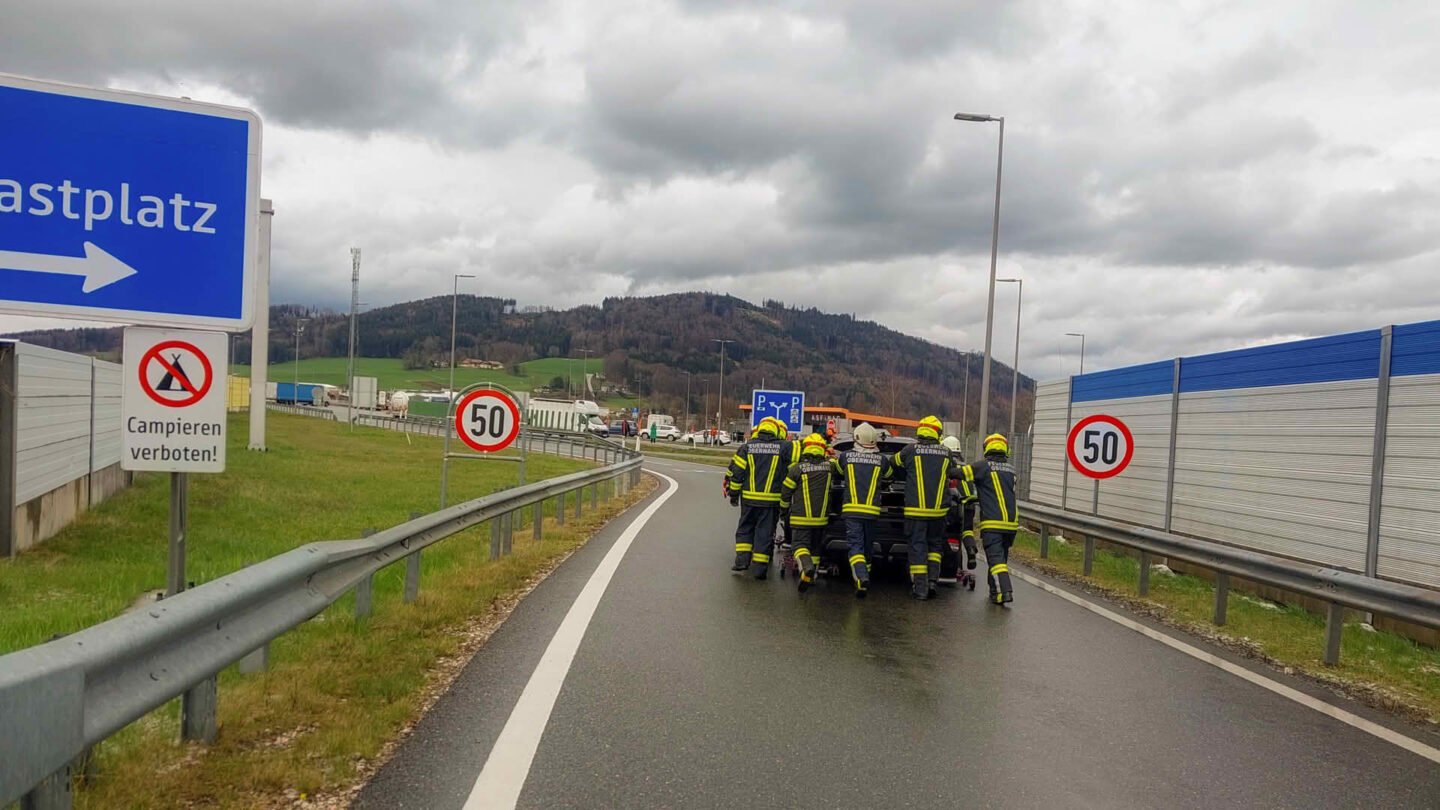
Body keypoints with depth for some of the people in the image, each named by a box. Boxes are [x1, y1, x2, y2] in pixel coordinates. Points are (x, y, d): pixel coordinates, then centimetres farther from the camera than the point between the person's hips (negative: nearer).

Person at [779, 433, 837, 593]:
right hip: (821, 518, 4)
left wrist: (784, 510, 13)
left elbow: (786, 492, -2)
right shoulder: (829, 467, -2)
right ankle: (810, 576, 21)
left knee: (800, 544, -3)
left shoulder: (796, 469, -10)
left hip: (801, 518, -3)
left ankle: (807, 566, -31)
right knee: (815, 546, 17)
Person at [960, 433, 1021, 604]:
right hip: (1011, 522, 6)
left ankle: (1005, 591, -19)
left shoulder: (983, 466, -6)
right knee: (1001, 558, 17)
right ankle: (995, 591, 23)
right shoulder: (1011, 470, 13)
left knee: (996, 558, -7)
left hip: (992, 523, -6)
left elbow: (959, 473, -11)